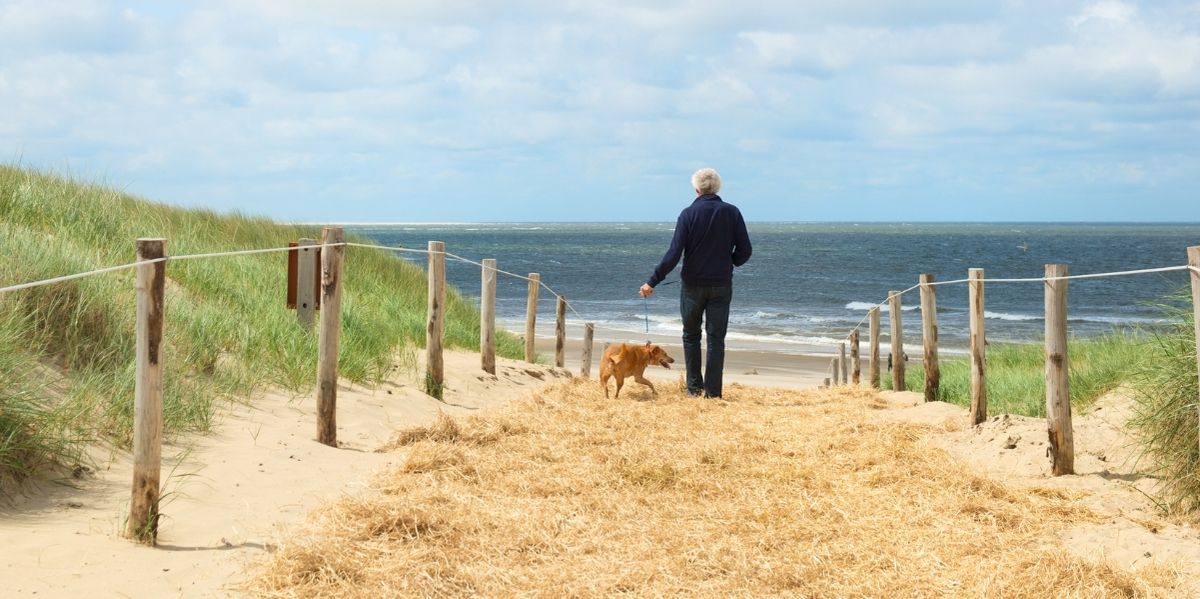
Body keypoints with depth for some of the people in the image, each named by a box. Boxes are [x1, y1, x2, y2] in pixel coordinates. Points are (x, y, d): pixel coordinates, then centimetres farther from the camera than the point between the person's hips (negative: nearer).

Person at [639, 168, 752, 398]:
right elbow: (744, 251, -1)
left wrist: (652, 282, -8)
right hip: (721, 285, 1)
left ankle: (694, 386, 14)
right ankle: (712, 391, 2)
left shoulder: (688, 214, -8)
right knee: (716, 338, 5)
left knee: (691, 335, 15)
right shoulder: (732, 213, -2)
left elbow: (674, 254, -12)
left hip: (693, 284, -1)